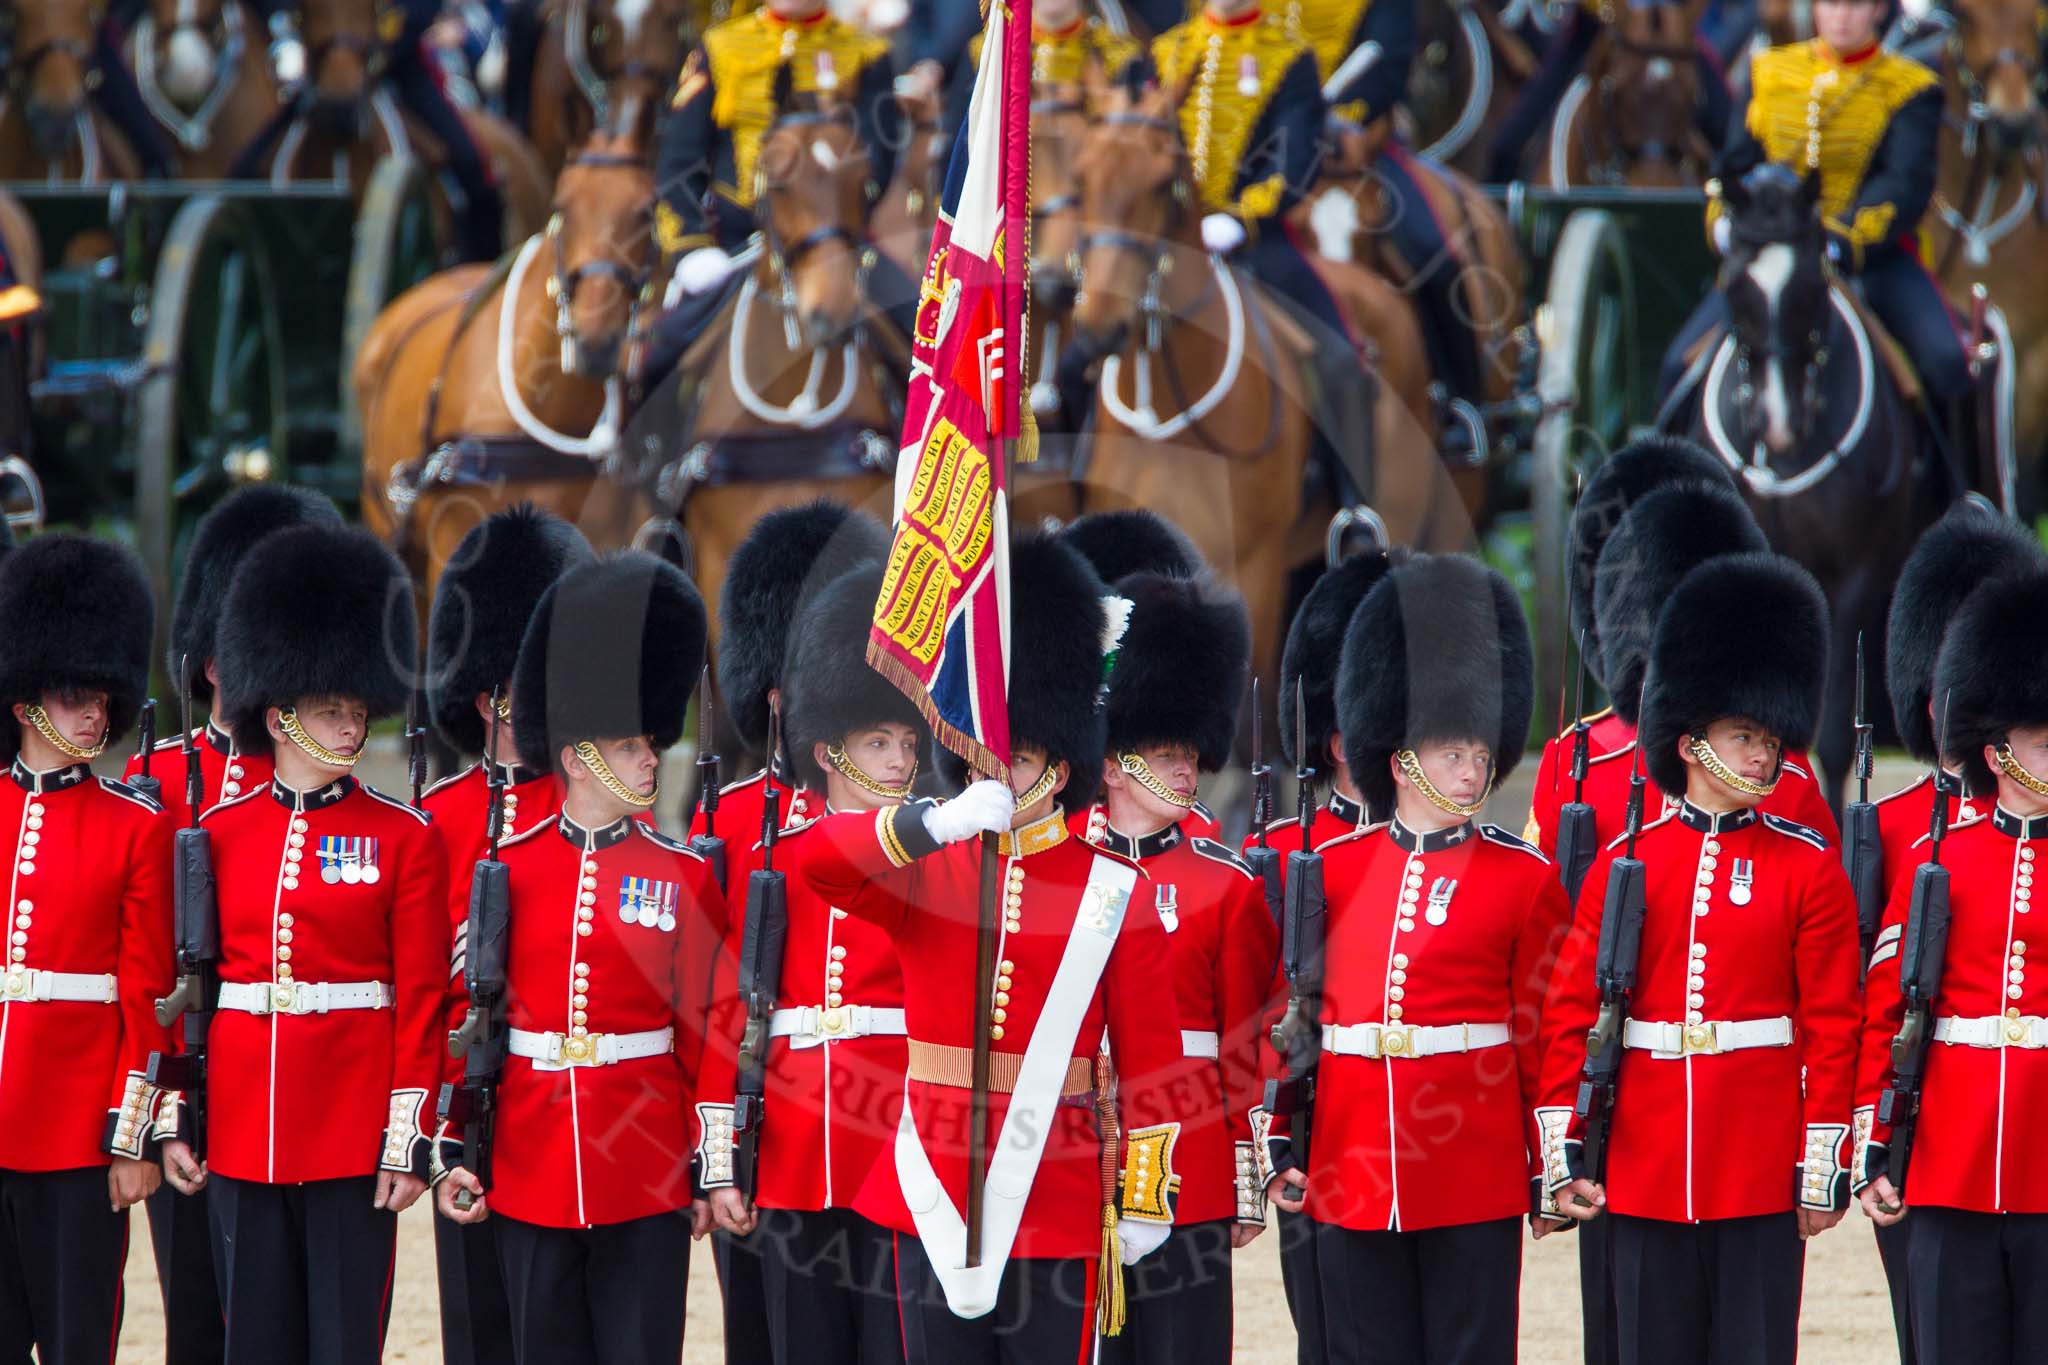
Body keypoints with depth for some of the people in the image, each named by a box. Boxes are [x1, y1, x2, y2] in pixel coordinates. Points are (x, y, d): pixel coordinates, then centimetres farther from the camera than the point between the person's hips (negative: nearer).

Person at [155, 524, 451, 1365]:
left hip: (353, 1133, -2)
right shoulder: (220, 833, 6)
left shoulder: (405, 839, 0)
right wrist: (176, 1120, 4)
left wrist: (408, 1139, -8)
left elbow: (422, 1001, -2)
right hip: (242, 1130, 2)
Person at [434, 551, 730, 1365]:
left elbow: (708, 1036, 3)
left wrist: (709, 1169, 0)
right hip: (530, 1176, 1)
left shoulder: (684, 879, 1)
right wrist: (455, 1152, 2)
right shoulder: (507, 871, 2)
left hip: (646, 1177, -1)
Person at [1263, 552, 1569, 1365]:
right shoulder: (1333, 870, 7)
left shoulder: (1523, 878, 1)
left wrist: (1551, 1167, 2)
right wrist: (1280, 1146, 6)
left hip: (1476, 1172, -2)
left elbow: (1549, 1033, 3)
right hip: (1351, 1176, 2)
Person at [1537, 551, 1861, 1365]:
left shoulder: (1809, 869, 2)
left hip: (1760, 1172, -2)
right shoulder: (1624, 862, 6)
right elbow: (1571, 1012, 6)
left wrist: (1825, 1164, -6)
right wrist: (1563, 1146, -1)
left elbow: (1832, 1028, 0)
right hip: (1645, 1172, 2)